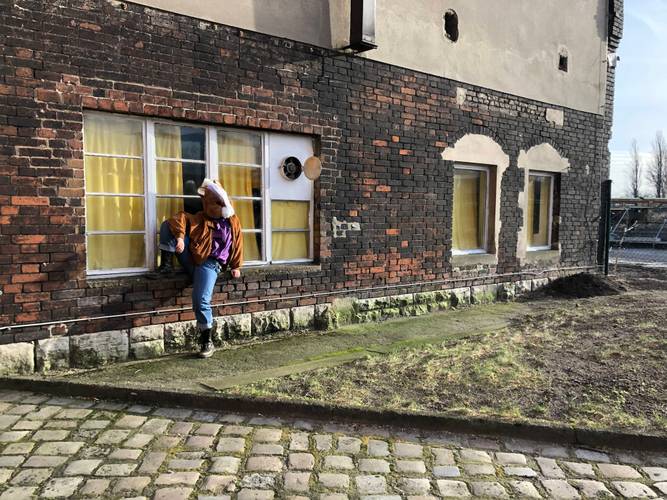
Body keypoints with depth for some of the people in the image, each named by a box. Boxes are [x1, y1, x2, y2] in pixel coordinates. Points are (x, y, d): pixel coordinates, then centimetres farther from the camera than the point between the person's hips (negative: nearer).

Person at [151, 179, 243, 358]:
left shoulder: (233, 221, 9)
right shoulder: (200, 219, 10)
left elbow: (237, 244, 11)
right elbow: (180, 218, -5)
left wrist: (235, 266, 7)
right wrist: (179, 236, -25)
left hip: (209, 264, -4)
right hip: (190, 258, 4)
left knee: (201, 301, -25)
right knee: (167, 225, -5)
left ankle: (207, 341, -8)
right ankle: (167, 265, -8)